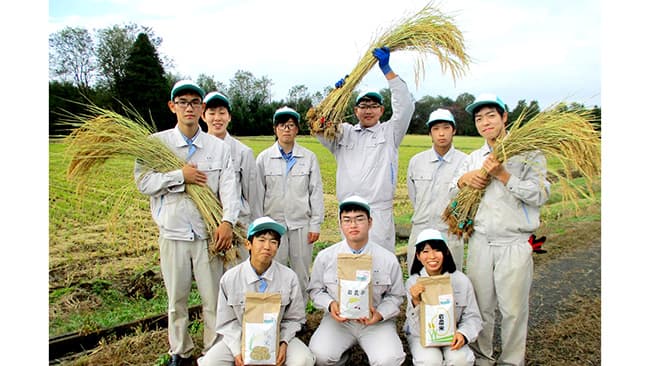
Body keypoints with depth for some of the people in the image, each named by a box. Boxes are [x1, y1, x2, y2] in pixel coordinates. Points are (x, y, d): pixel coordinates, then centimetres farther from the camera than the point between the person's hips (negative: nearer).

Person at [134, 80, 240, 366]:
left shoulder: (218, 147, 2)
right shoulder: (156, 142, 1)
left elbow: (229, 187, -6)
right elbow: (143, 181, -6)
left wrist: (227, 221, -19)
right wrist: (180, 176, -14)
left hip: (208, 234, 0)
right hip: (173, 234, 0)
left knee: (213, 297, 7)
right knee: (176, 298, 14)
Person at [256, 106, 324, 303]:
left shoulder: (309, 157, 3)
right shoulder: (264, 158, 4)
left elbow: (316, 191, 3)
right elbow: (258, 193, 5)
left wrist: (316, 224, 0)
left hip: (301, 223, 0)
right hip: (273, 223, 0)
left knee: (301, 273, 8)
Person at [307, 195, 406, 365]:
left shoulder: (388, 259, -5)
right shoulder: (324, 257, -4)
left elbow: (396, 296, 6)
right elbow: (316, 289, 8)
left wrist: (380, 314, -14)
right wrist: (330, 305, -13)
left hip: (375, 321, 0)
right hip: (338, 319, 1)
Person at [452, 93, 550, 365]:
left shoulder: (528, 153, -2)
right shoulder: (474, 158, 13)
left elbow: (540, 194, -12)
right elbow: (453, 193, 16)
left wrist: (503, 175, -17)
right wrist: (463, 179, -5)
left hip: (515, 243, -4)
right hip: (480, 241, 4)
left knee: (513, 309, 4)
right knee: (481, 306, 11)